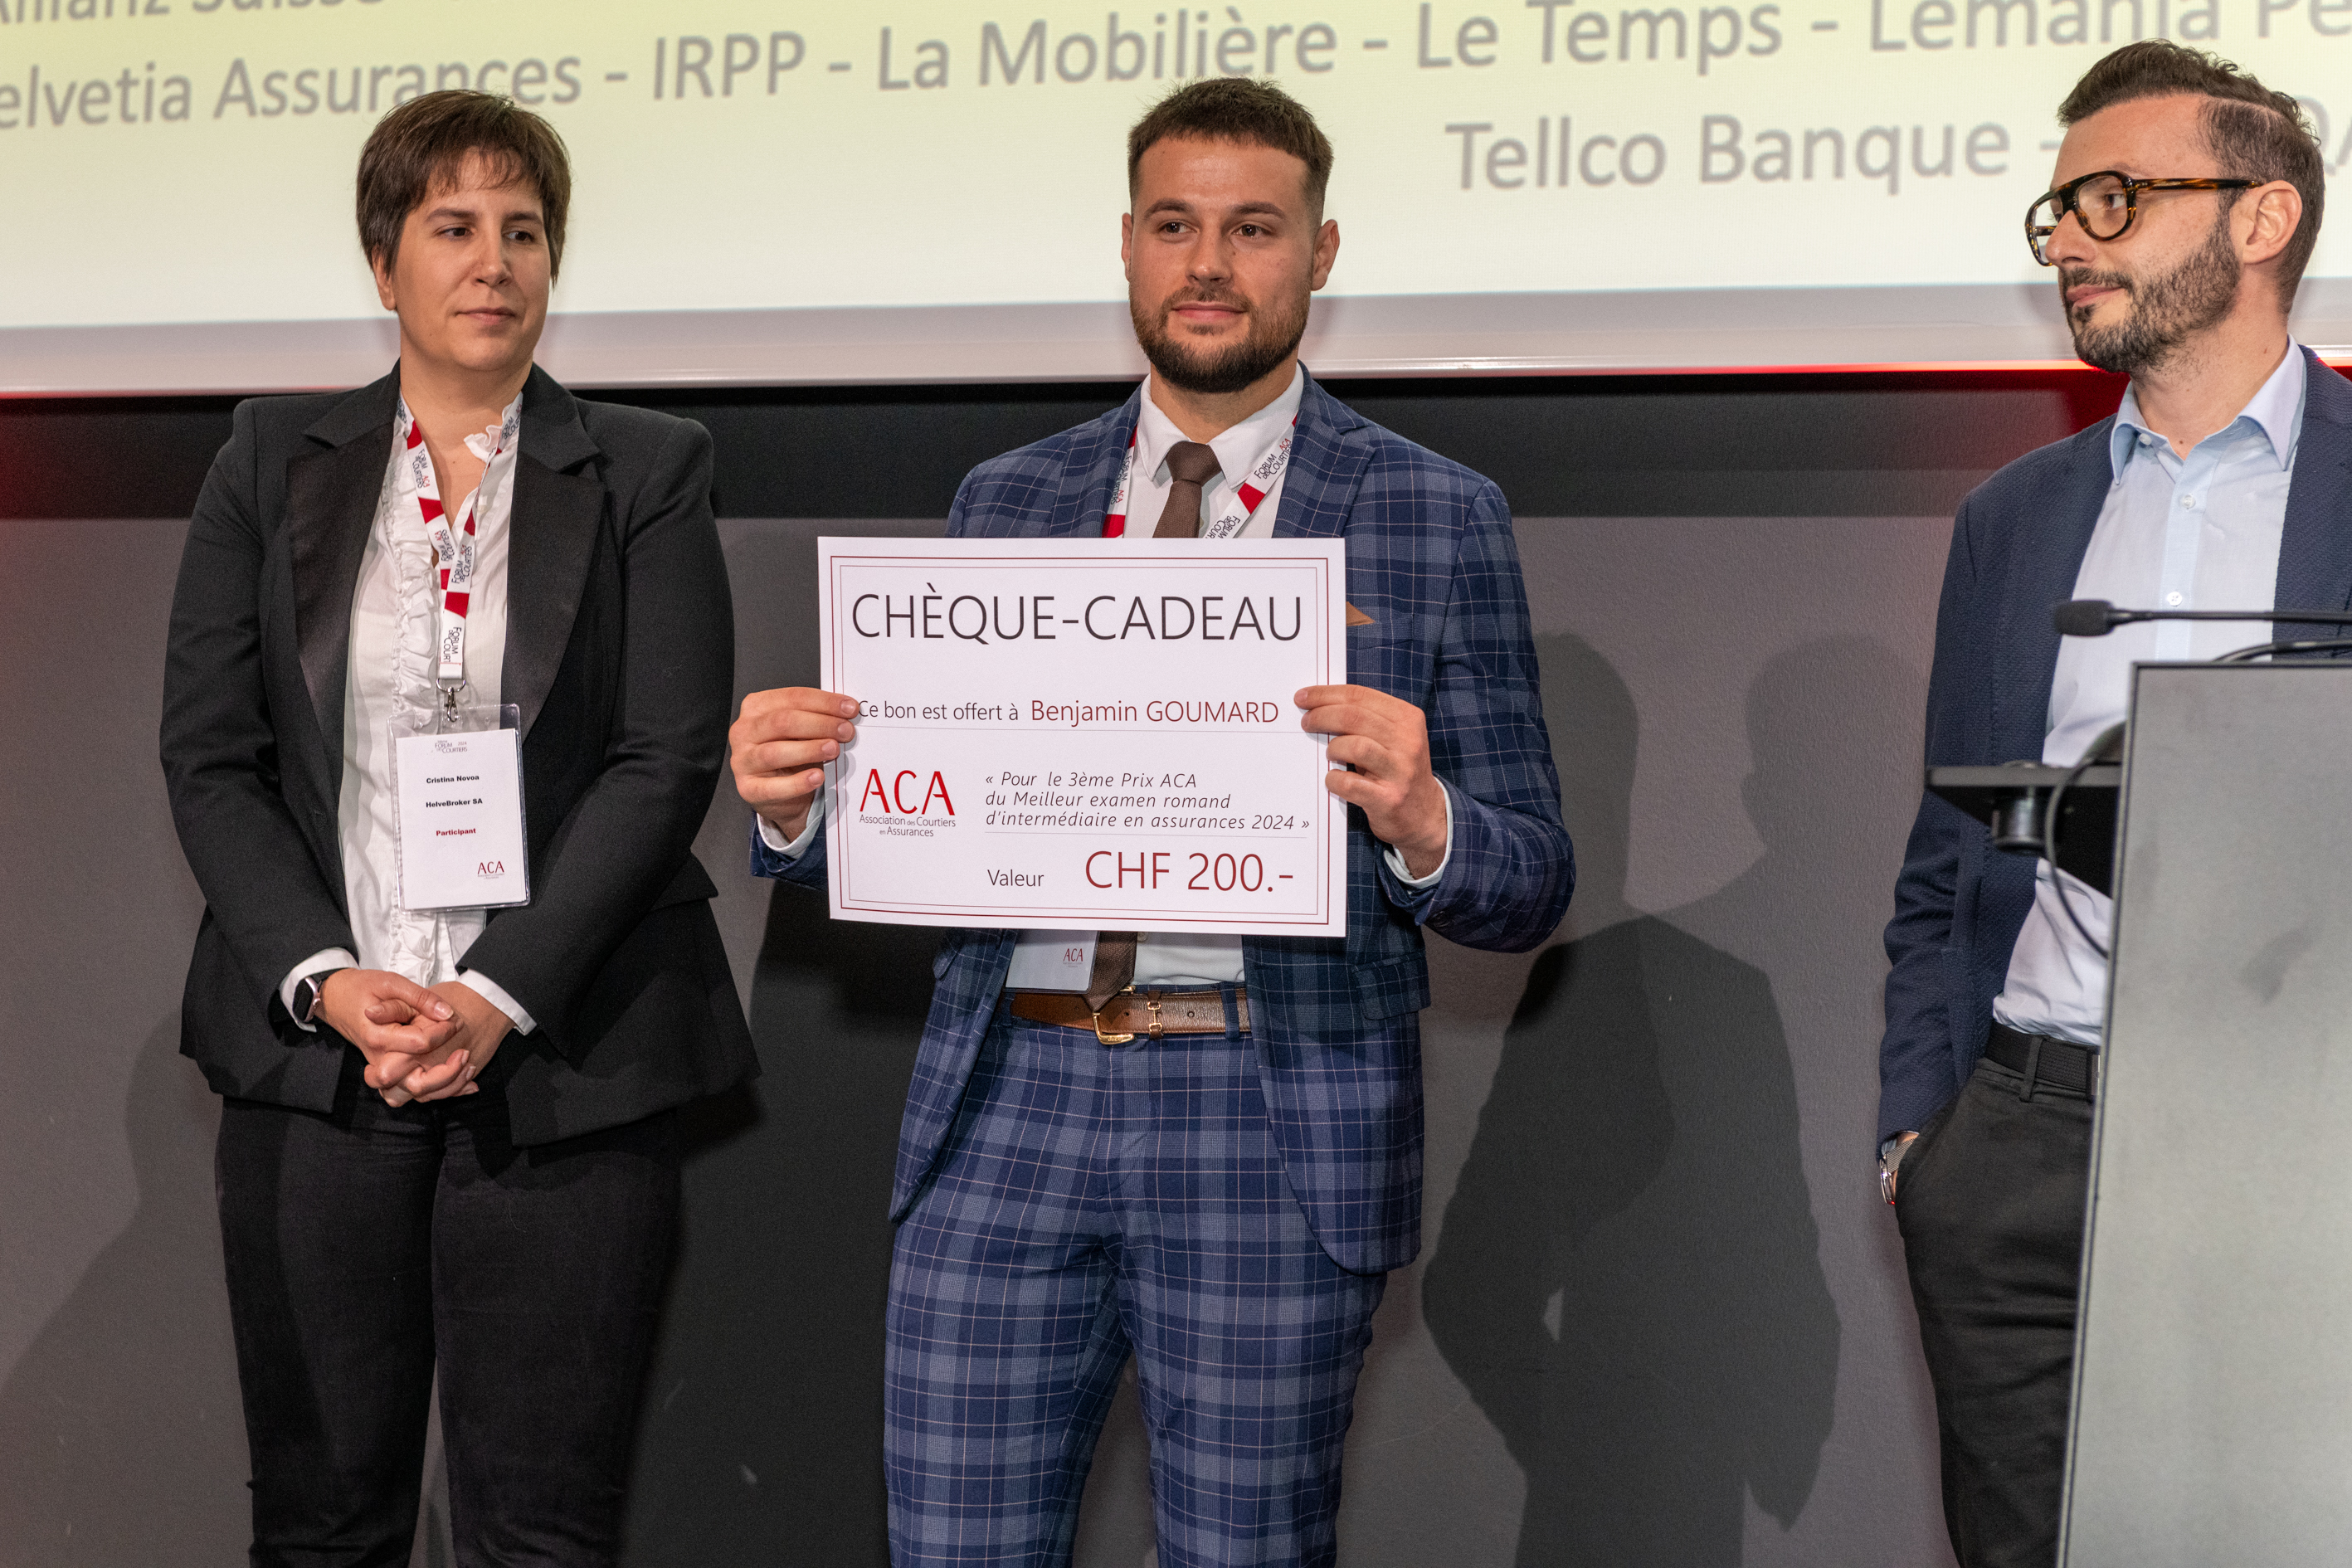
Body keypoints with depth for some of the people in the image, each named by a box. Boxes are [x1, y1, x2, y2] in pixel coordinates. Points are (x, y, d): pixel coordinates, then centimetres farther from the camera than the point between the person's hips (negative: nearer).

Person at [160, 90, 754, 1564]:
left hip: (560, 1058, -2)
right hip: (313, 1055, 2)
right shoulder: (274, 462, 10)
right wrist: (325, 979, -10)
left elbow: (667, 764, -4)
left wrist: (498, 998, -13)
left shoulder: (647, 473, 5)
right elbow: (209, 758, 5)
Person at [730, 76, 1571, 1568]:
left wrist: (1417, 815, -21)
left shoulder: (1439, 519, 3)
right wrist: (800, 800, -9)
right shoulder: (1006, 501, 12)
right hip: (1008, 1104, 3)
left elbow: (1531, 888, 1)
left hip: (1275, 1123, -2)